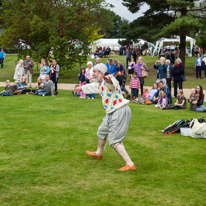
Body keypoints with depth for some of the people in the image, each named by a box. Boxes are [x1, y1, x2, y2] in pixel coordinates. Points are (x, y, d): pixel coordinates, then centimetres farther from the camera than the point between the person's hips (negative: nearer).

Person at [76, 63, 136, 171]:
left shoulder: (108, 79, -16)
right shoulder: (100, 85, 16)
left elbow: (113, 84, -42)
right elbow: (93, 86, 40)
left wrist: (109, 80, -66)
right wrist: (82, 88, 57)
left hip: (120, 112, -11)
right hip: (112, 113, 11)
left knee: (114, 141, -14)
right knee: (102, 132, 29)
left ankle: (130, 164, -13)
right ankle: (98, 154, 54)